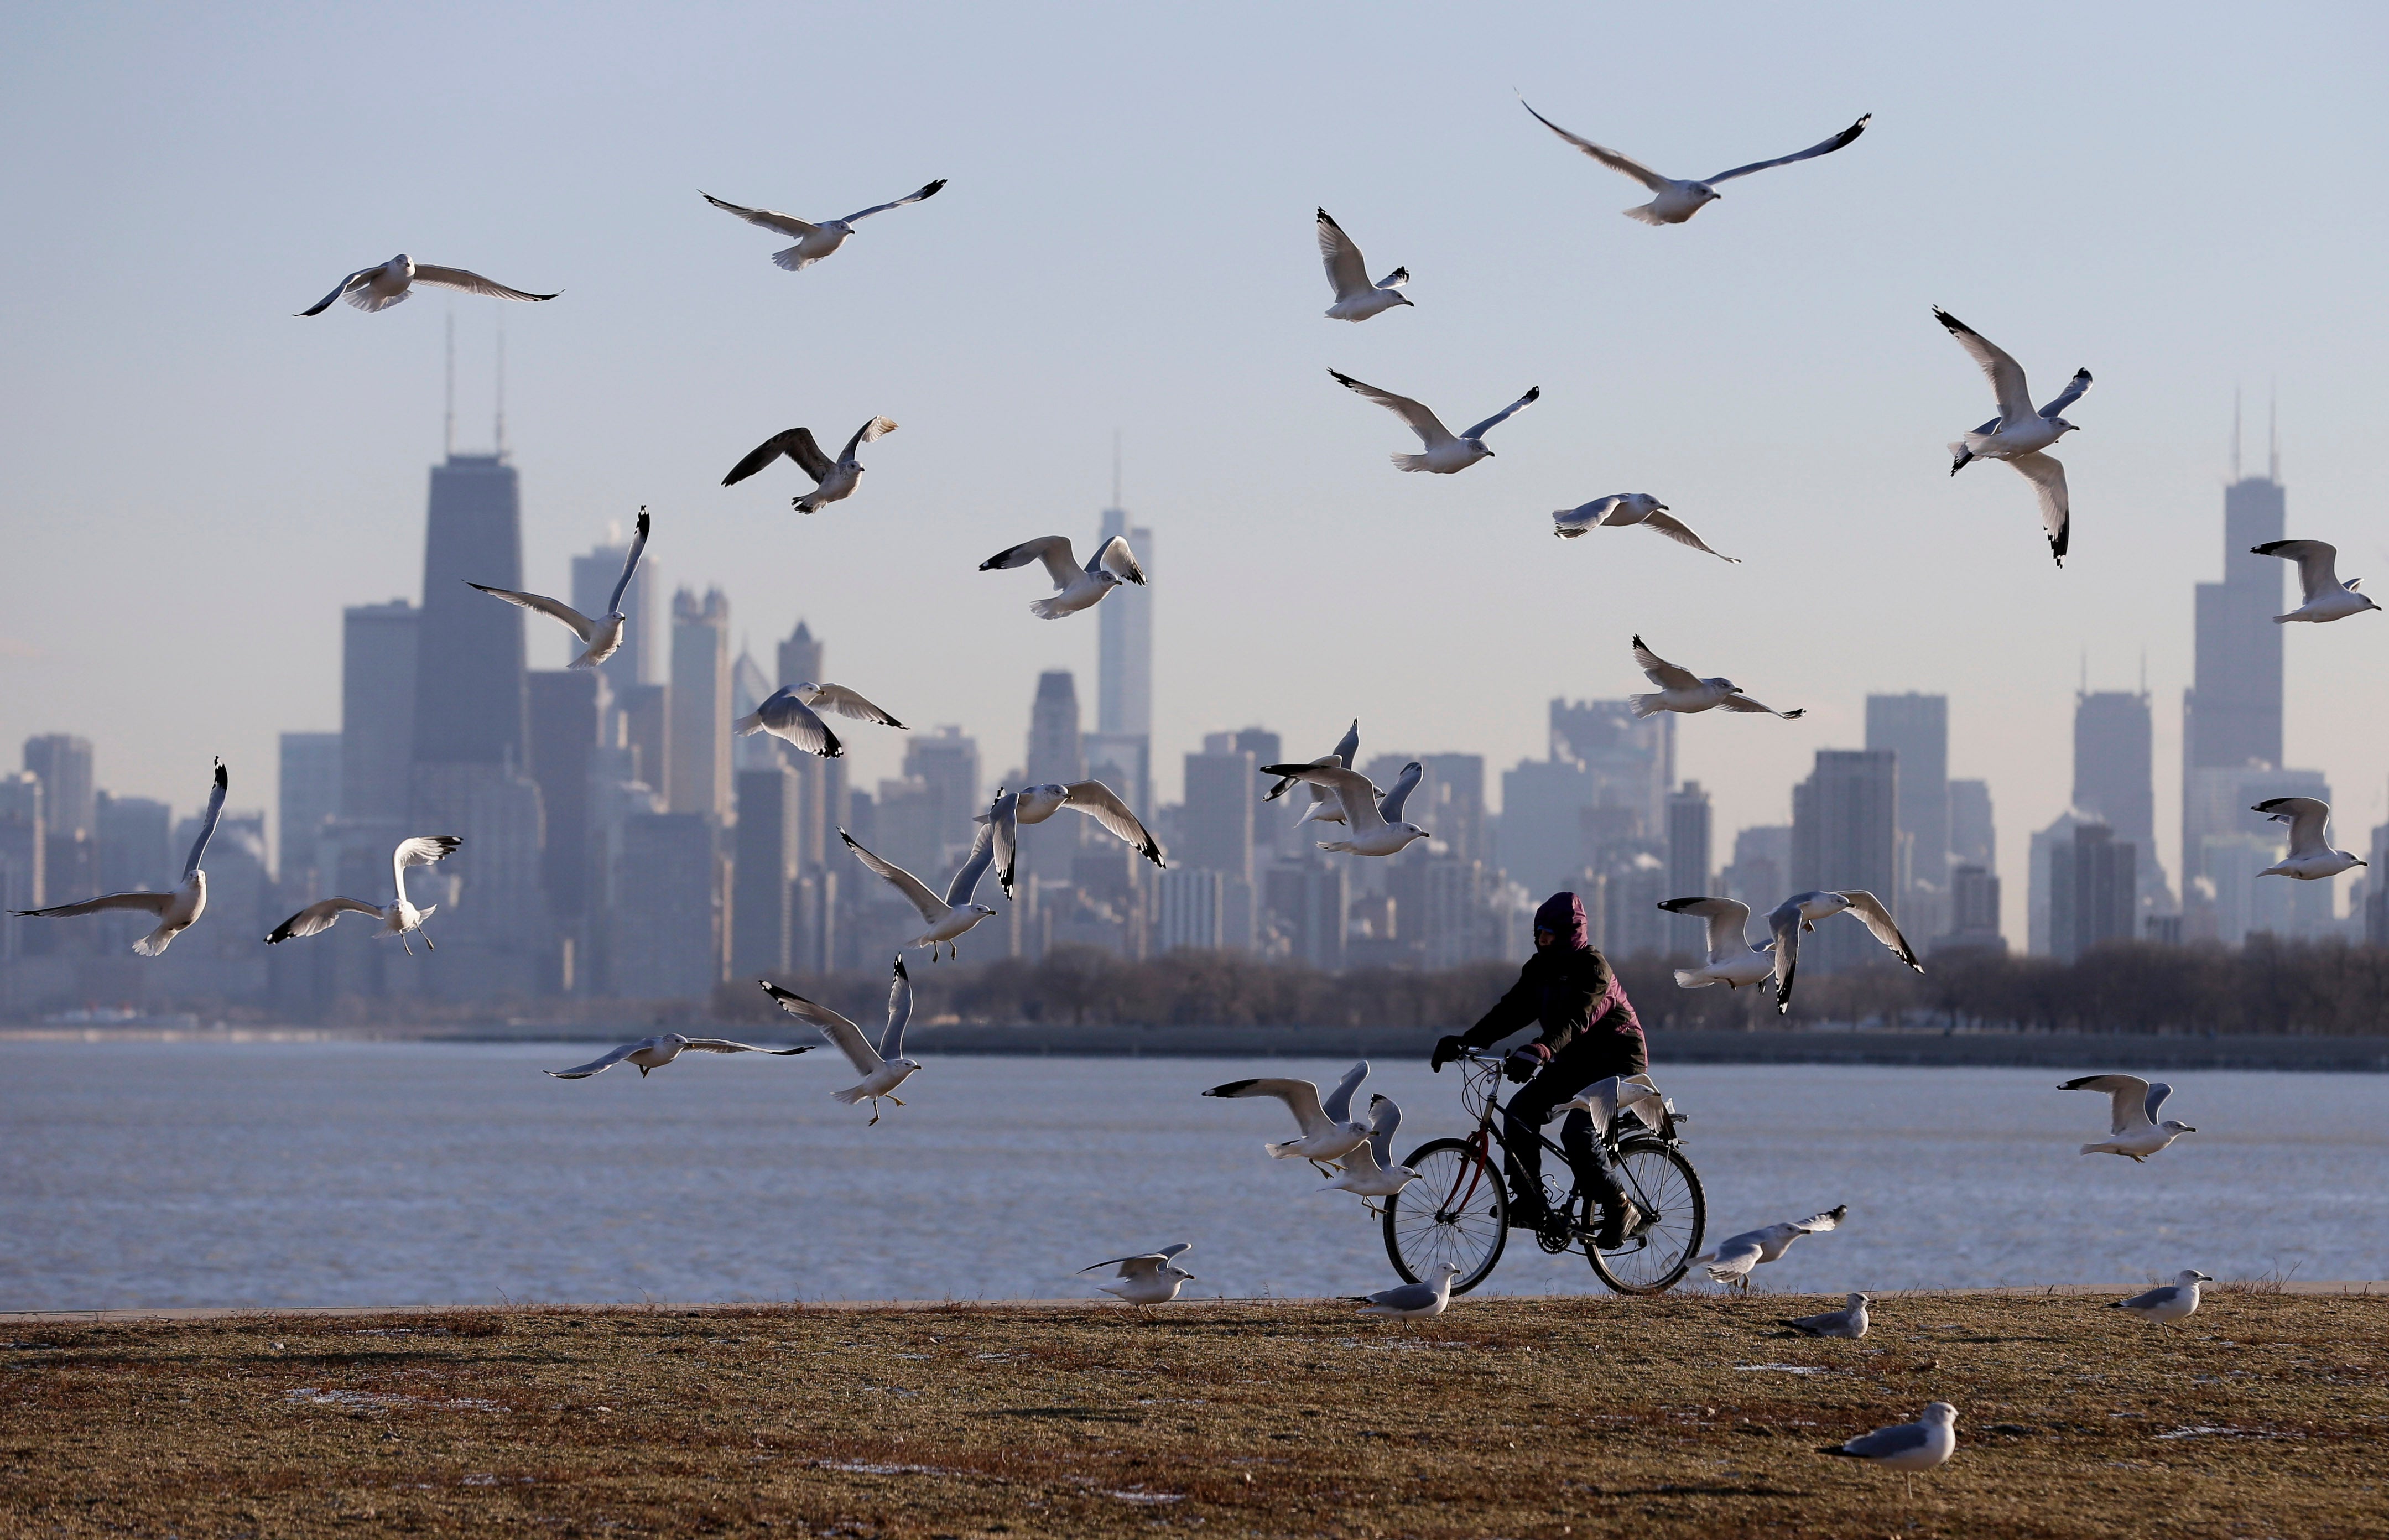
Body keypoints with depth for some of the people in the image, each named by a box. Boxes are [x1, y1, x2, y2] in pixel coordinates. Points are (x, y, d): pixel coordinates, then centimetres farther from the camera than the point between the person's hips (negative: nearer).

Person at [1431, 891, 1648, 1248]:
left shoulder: (1592, 967, -21)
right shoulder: (1541, 967, 4)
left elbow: (1575, 1019, -36)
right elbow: (1513, 1010, -2)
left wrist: (1539, 1052, -53)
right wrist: (1466, 1041, -16)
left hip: (1616, 1061, -8)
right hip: (1575, 1061, 8)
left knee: (1577, 1133, -26)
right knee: (1520, 1111, -11)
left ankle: (1619, 1210, -10)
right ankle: (1530, 1203, -6)